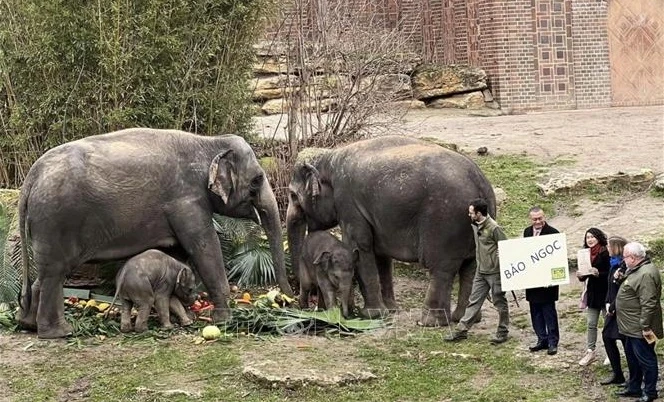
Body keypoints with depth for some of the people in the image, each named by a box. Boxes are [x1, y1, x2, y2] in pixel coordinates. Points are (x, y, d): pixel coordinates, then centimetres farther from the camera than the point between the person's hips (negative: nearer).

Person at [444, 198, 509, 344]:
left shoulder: (493, 228, -19)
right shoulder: (475, 226, 6)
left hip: (494, 272, -8)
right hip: (481, 272, 8)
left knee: (499, 302, 5)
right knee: (474, 301, 10)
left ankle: (502, 332, 16)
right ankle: (461, 330, 12)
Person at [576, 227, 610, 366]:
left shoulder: (605, 253, -13)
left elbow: (610, 274, -15)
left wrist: (598, 273, -29)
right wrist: (580, 276, -8)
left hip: (604, 292, -6)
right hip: (592, 292, 6)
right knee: (591, 324, 9)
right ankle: (590, 351, 15)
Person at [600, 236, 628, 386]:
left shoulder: (624, 266, -21)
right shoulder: (614, 263, 8)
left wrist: (612, 307, -14)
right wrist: (608, 303, 2)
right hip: (614, 309, 10)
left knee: (626, 341, -1)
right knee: (607, 337, 12)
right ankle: (617, 374, 21)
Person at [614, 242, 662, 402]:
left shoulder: (646, 274, -24)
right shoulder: (637, 270, 10)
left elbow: (648, 303, -27)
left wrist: (645, 327, -26)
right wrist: (622, 279, 11)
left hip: (640, 329, -11)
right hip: (632, 327, 11)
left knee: (645, 359, 1)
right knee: (632, 357, 20)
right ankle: (634, 387, 33)